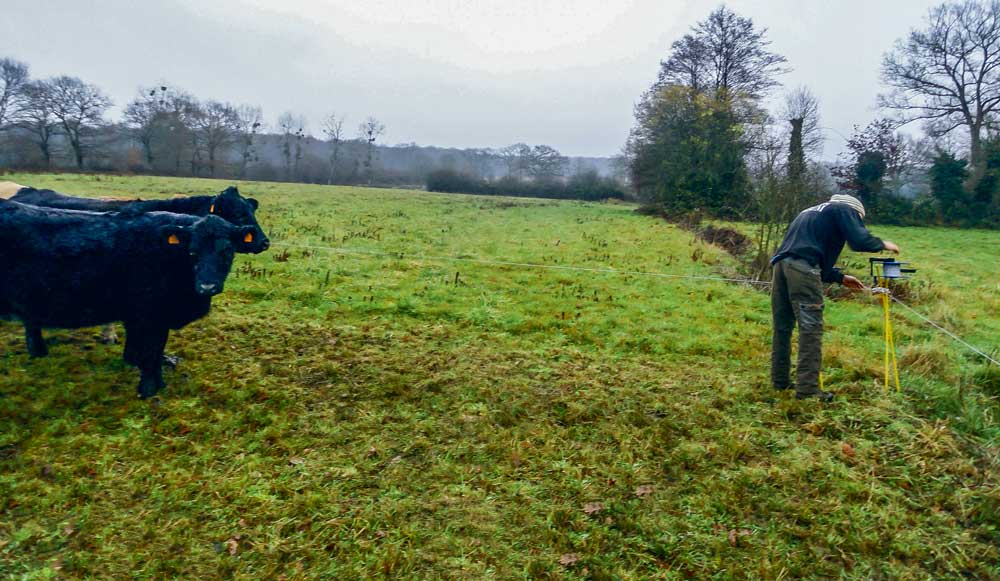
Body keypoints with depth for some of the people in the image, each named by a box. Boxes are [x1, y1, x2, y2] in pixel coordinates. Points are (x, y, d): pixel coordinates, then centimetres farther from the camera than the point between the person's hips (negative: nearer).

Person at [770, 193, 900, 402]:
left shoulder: (812, 212, 36)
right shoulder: (844, 209, 14)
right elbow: (859, 241, -2)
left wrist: (841, 278, 34)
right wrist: (883, 244, 17)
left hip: (781, 263, 8)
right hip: (802, 268, -8)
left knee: (782, 327, 13)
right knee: (811, 328, -5)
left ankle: (780, 381, 20)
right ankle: (808, 389, -6)